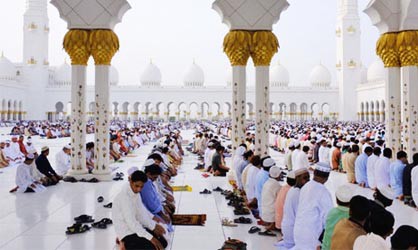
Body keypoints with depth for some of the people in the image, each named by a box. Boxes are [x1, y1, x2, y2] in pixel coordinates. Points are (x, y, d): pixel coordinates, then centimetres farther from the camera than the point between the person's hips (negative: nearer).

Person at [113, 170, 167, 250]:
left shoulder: (135, 193, 2)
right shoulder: (124, 197, -26)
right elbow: (131, 222, -28)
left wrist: (154, 226, 0)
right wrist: (150, 238, -28)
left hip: (136, 227, 9)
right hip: (127, 232, -9)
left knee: (163, 243, 5)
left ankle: (130, 243, 12)